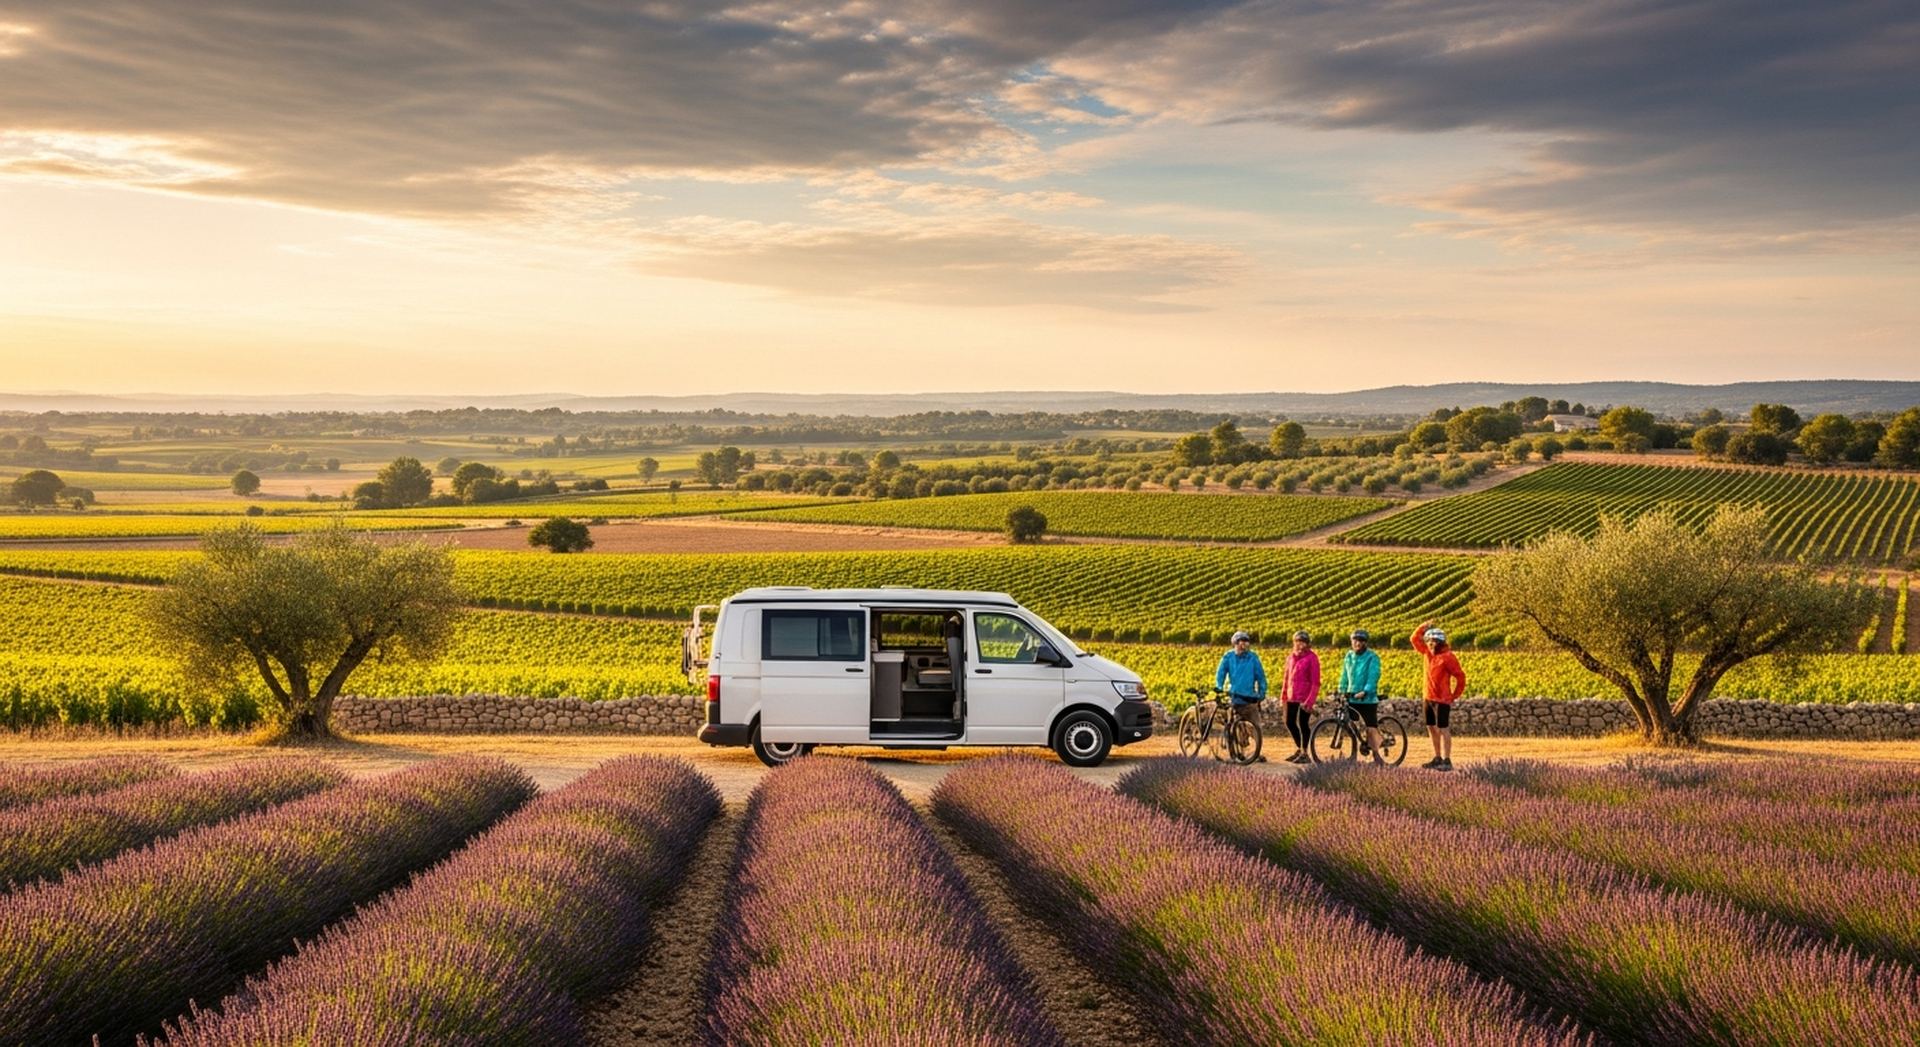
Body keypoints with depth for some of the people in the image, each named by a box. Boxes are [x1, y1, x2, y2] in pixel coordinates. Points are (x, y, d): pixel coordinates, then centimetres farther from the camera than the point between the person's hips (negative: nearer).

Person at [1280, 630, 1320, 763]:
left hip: (1304, 697, -7)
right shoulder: (1291, 656, 10)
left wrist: (1310, 701, -16)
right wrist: (1283, 695, 14)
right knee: (1290, 723, 12)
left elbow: (1315, 682, -12)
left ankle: (1304, 753, 12)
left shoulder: (1311, 658, -10)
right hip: (1291, 697, 7)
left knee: (1303, 724, -1)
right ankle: (1299, 749, 30)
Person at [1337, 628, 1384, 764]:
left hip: (1368, 698, -5)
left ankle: (1376, 755, 0)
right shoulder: (1349, 656, 10)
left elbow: (1373, 677, -17)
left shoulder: (1372, 658, -8)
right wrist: (1341, 691, 4)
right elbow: (1345, 675, 14)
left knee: (1371, 728, -5)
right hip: (1351, 698, 5)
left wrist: (1365, 692, -29)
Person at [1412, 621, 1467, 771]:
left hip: (1442, 699, -8)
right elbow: (1415, 639, 16)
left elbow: (1460, 676, -11)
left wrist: (1455, 695, -6)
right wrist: (1422, 628, 0)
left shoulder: (1447, 657, -14)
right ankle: (1437, 758, 20)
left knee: (1442, 729, -7)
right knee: (1431, 727, 11)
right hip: (1429, 697, 8)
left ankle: (1447, 761, -6)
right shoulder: (1427, 652, 7)